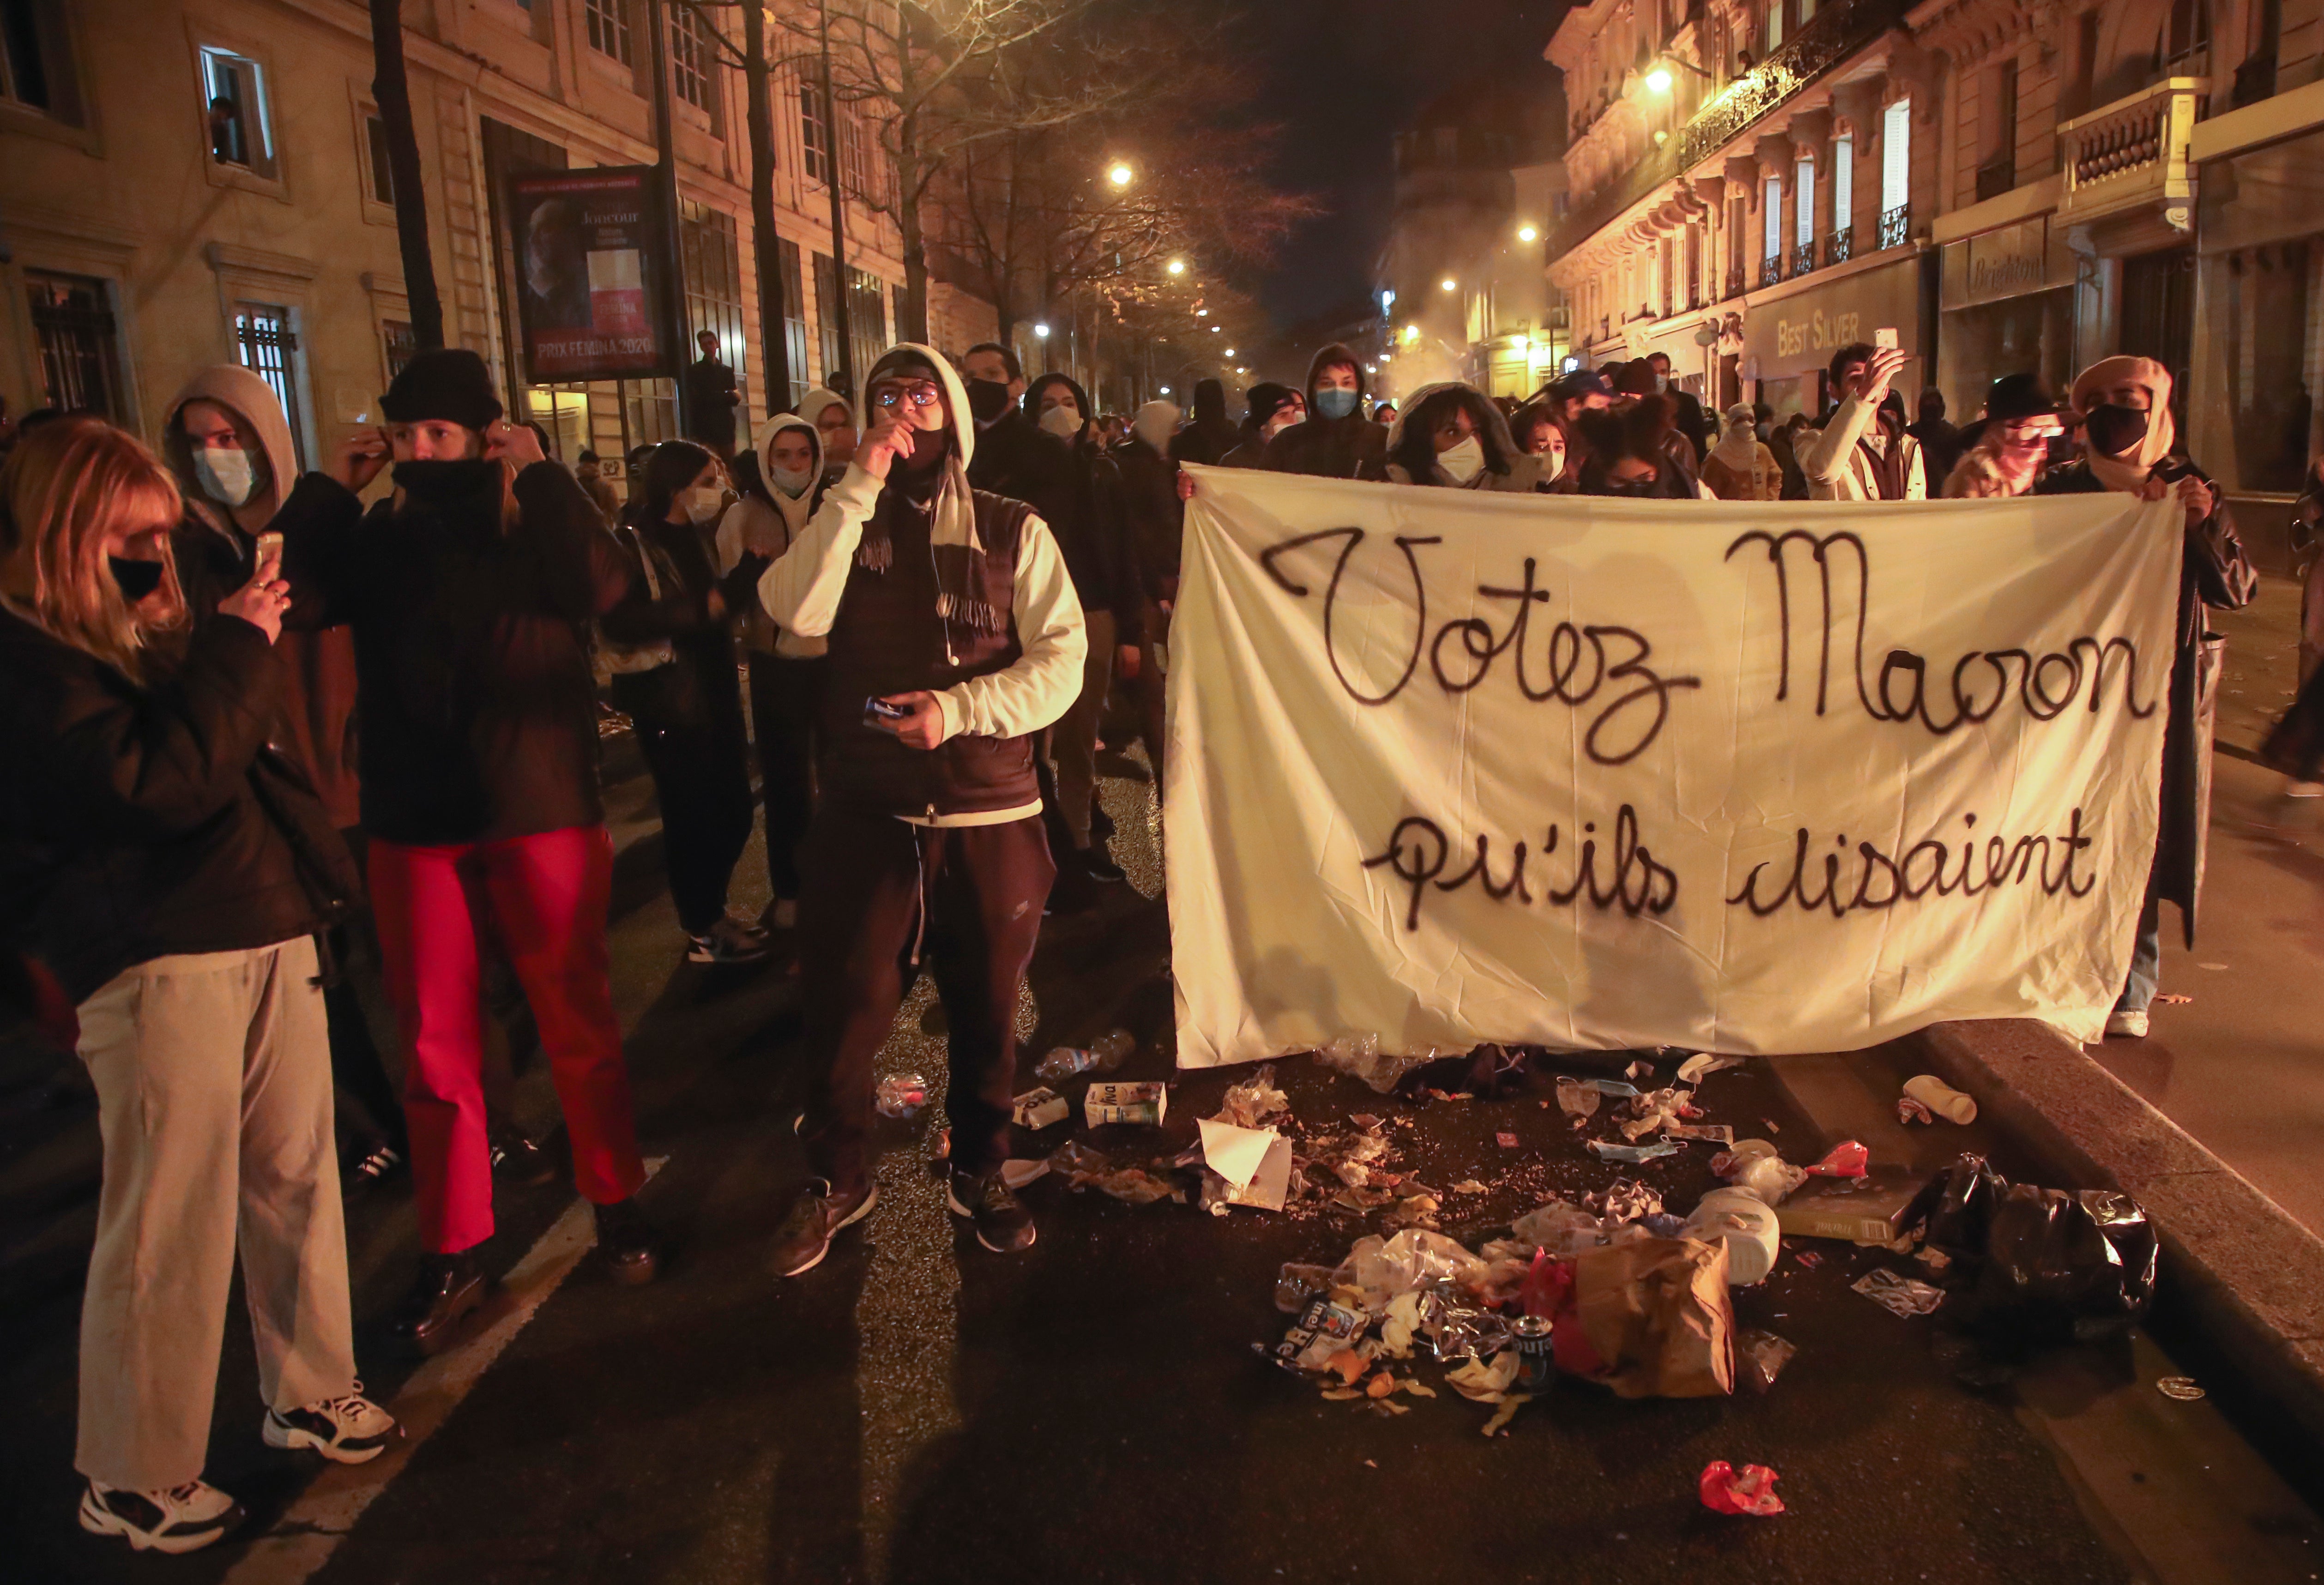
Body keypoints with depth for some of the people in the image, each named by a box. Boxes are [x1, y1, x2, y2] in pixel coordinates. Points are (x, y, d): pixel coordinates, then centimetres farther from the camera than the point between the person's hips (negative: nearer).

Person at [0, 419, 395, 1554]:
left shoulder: (129, 631, 19)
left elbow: (224, 748, 20)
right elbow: (156, 782, -20)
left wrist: (238, 640, 7)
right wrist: (236, 646, -13)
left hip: (265, 926, 9)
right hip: (156, 959, -8)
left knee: (297, 1174, 13)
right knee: (170, 1218, -1)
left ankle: (308, 1391, 30)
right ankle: (132, 1481, 15)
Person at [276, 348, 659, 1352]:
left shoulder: (536, 524, 1)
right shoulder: (377, 539, 8)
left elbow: (601, 589, -20)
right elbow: (296, 602, -8)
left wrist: (541, 476, -16)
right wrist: (329, 489, -5)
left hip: (544, 812, -2)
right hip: (414, 824, 3)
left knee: (577, 1022, 7)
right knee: (435, 1045, 7)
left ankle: (616, 1202, 25)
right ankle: (453, 1252, 19)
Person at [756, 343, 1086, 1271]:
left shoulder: (1013, 532, 4)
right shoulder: (844, 523, 8)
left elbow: (1060, 663, -5)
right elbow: (795, 612, -14)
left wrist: (957, 709, -18)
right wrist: (859, 490, -16)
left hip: (989, 818, 0)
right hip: (864, 815, 0)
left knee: (987, 1010, 13)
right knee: (843, 1006, 3)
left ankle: (979, 1172, 35)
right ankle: (835, 1180, 26)